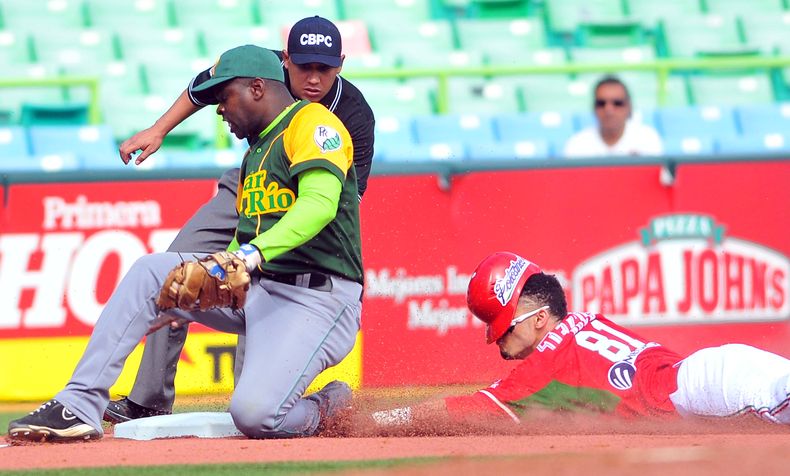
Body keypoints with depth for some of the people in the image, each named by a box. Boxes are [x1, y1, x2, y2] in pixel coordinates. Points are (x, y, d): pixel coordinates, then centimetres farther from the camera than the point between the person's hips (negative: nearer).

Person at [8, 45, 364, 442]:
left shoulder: (313, 122, -8)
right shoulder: (256, 149, 23)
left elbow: (321, 203, -26)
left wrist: (252, 254, -38)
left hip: (317, 299, -9)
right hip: (255, 289, 9)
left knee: (254, 414, -29)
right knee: (150, 271, -2)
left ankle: (327, 410, 4)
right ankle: (78, 407, -4)